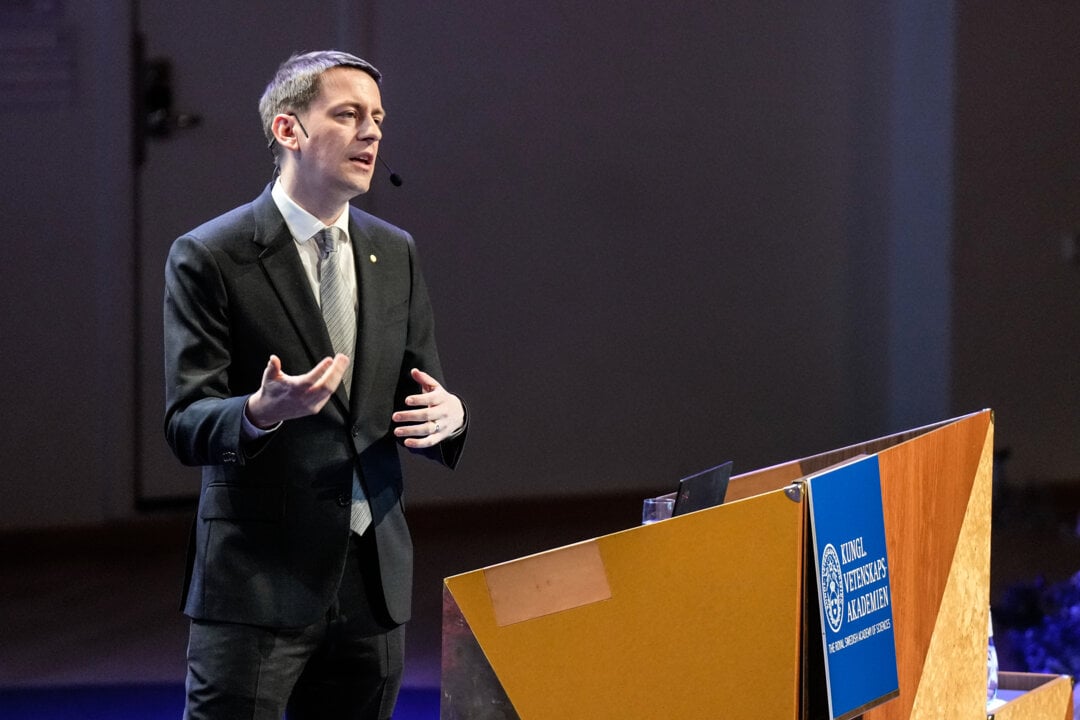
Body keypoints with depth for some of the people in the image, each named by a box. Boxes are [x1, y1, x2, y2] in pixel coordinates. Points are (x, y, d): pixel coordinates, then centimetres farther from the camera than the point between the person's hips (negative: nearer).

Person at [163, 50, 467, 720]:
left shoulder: (395, 253, 12)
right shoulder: (208, 257, -6)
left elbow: (422, 393, 16)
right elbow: (186, 424, -9)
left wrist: (446, 414, -9)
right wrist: (260, 413, -31)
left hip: (374, 581, 6)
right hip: (258, 582, -5)